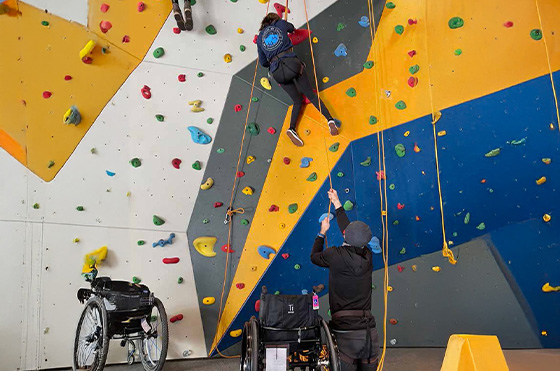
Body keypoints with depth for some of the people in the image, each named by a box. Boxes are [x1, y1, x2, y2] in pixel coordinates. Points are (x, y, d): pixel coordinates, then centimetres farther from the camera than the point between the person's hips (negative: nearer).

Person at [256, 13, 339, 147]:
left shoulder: (260, 37, 19)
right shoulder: (281, 23, 15)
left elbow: (263, 62, 21)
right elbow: (291, 28, 39)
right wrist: (292, 29, 63)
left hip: (277, 71, 2)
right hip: (291, 63, -2)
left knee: (298, 101, 14)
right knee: (310, 95, 4)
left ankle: (292, 128, -8)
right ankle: (330, 119, -14)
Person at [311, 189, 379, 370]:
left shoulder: (337, 255, -9)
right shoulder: (367, 256, 5)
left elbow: (315, 257, 14)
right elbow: (351, 230, 22)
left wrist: (322, 232, 28)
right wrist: (337, 204, 35)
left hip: (344, 330, -4)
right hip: (369, 330, 4)